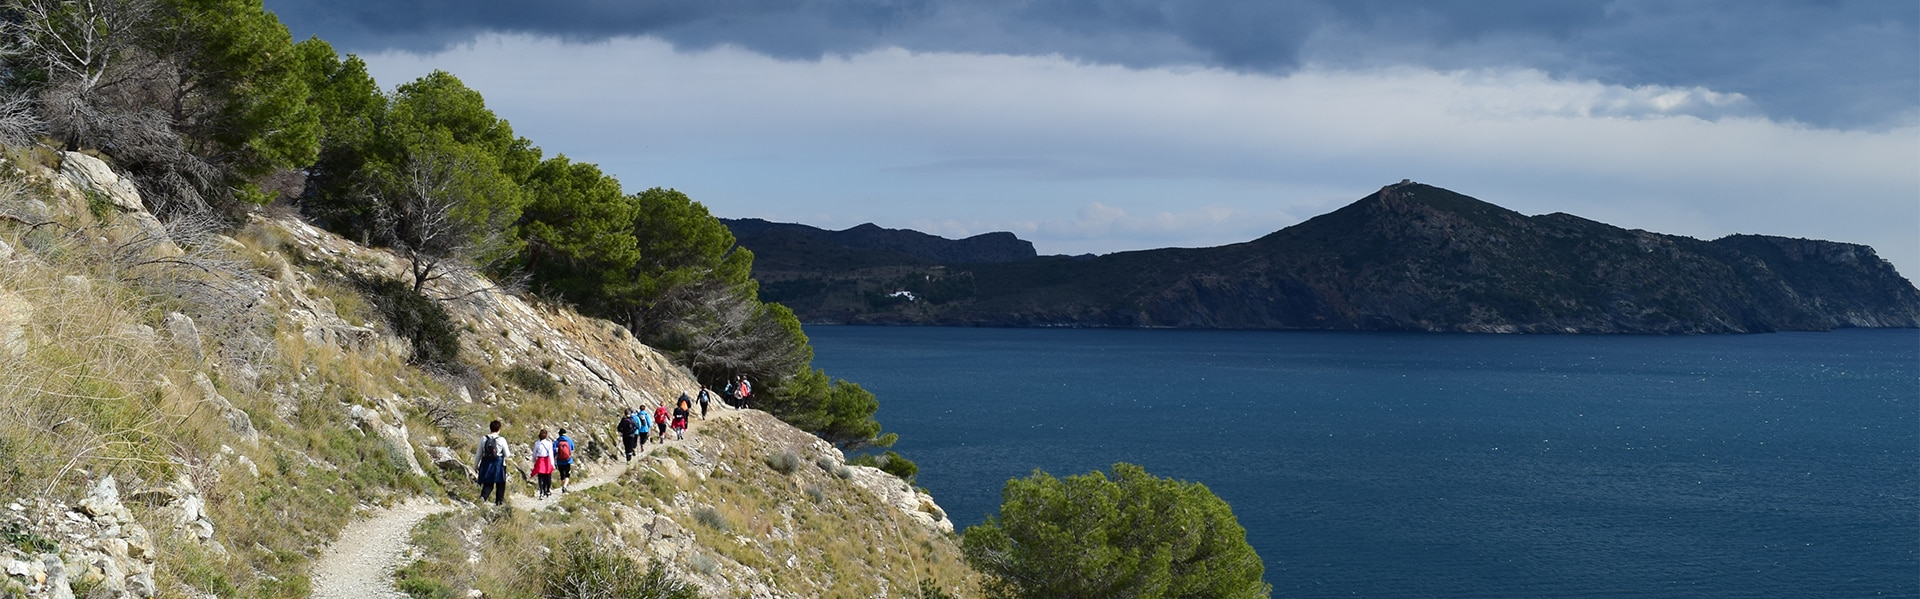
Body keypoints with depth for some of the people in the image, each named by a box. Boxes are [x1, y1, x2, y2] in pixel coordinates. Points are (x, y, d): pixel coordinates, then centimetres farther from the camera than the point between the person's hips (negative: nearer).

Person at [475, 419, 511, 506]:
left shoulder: (483, 439, -2)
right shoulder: (501, 440, -9)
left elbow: (479, 454, 4)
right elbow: (507, 455, -1)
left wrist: (476, 465, 15)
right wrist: (511, 453, 23)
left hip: (486, 463, 2)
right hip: (498, 464, -2)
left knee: (488, 484, 10)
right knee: (500, 483, 16)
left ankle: (483, 496, -14)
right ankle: (500, 500, 20)